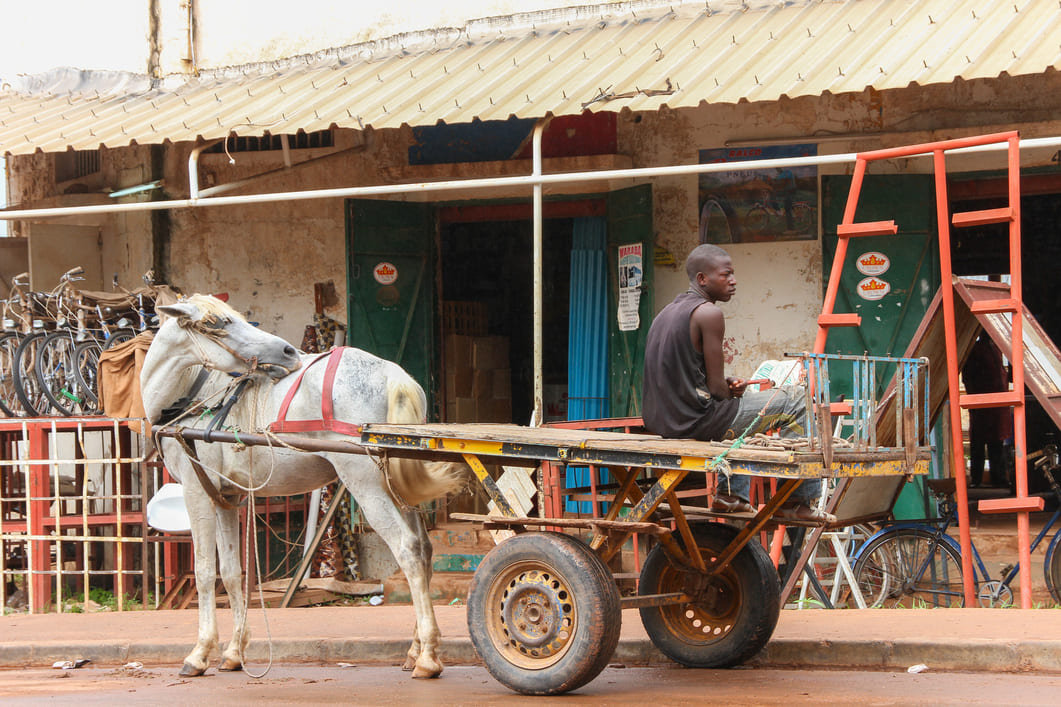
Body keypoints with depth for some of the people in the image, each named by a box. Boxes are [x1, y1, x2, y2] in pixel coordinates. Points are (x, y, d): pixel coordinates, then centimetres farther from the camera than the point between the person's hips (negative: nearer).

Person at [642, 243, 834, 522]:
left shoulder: (667, 312, 15)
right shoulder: (709, 313, -14)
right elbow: (717, 389, -15)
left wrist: (727, 385, 10)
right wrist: (733, 391, 7)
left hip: (660, 422, 10)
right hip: (695, 421, -10)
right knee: (796, 400, 1)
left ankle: (731, 494, 33)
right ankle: (798, 501, 4)